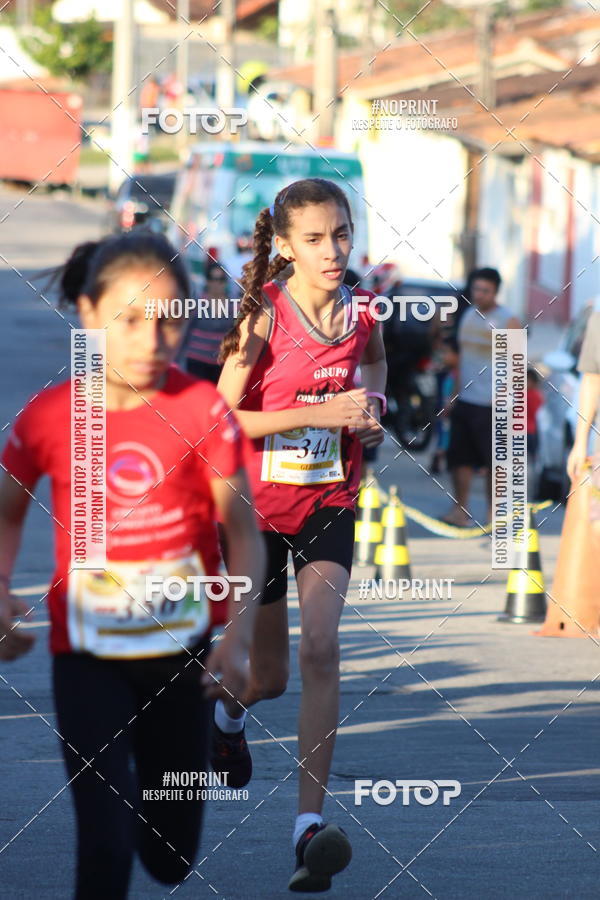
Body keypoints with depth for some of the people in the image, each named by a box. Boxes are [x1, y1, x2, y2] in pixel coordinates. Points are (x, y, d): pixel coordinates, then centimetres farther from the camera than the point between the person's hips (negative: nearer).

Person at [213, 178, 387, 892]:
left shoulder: (362, 316, -2)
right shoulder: (263, 317, -15)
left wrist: (370, 414, 3)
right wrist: (318, 412, -23)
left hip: (329, 500, 2)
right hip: (257, 503, -2)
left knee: (319, 649, -19)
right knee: (269, 676, 10)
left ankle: (310, 824, -20)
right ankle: (229, 710, 50)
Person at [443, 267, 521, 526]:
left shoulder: (508, 322, -6)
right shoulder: (468, 317, 13)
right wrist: (455, 391, 16)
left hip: (491, 404, -6)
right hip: (464, 400, 6)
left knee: (493, 460, 1)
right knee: (459, 457, 3)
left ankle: (492, 512, 11)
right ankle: (459, 509, 9)